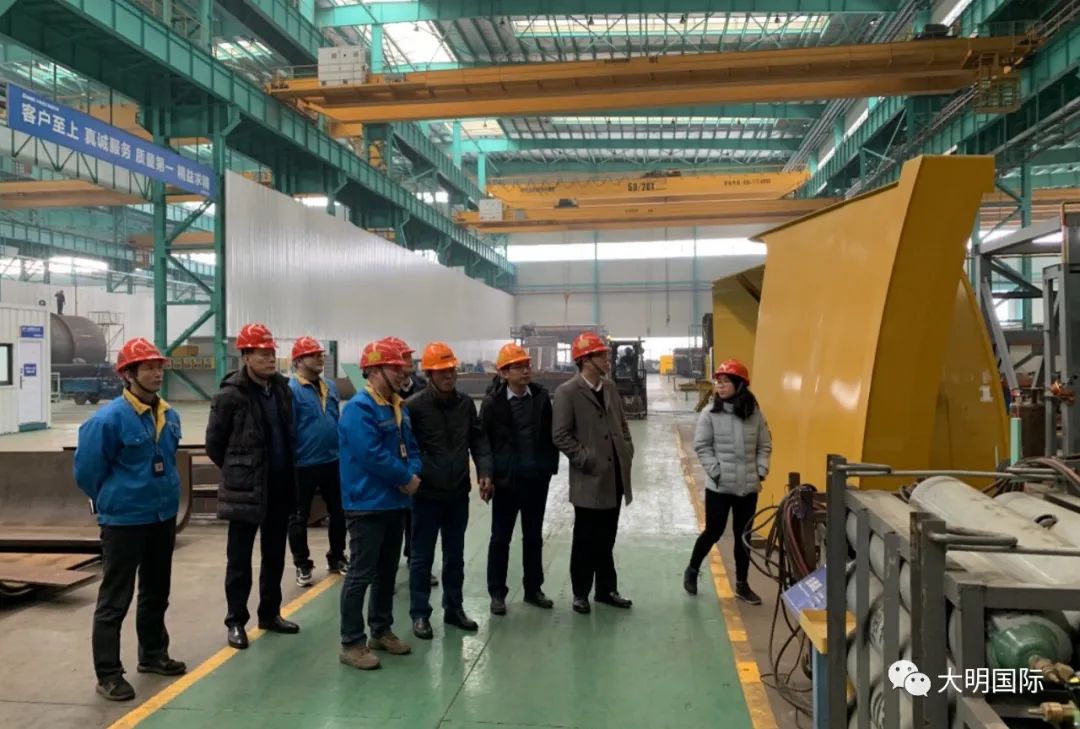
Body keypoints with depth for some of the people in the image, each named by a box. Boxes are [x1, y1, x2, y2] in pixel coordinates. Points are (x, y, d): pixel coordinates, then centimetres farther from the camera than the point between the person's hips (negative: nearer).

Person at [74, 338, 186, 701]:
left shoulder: (170, 416, 3)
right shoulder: (108, 419, -18)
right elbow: (87, 471, -10)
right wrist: (115, 502, 2)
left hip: (163, 517, 7)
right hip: (124, 521, -7)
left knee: (156, 593, 19)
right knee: (114, 600, 2)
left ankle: (153, 654, 34)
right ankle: (108, 674, 13)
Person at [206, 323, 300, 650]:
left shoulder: (282, 388, 5)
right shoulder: (230, 395, -12)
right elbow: (214, 443, -5)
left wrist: (288, 473, 12)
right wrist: (237, 471, 3)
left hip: (280, 487, 6)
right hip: (245, 490, -6)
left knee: (275, 555, 15)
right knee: (240, 559, 6)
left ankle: (270, 614, 28)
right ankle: (236, 621, 17)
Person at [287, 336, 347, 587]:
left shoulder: (330, 387, 8)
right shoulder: (290, 389, -14)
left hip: (332, 462, 7)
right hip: (303, 464, -7)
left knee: (338, 512, 15)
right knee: (299, 517, 8)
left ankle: (337, 558, 31)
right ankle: (302, 566, 22)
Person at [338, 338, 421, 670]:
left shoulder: (399, 408, 11)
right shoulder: (359, 408, -17)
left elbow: (411, 448, 13)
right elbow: (372, 455, -25)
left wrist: (413, 475, -8)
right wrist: (406, 478, -15)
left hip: (395, 503, 9)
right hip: (367, 505, -9)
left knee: (387, 572, 17)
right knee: (361, 575, -2)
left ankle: (381, 631, 30)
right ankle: (352, 643, 7)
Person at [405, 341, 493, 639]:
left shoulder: (465, 403, 3)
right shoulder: (414, 406, -11)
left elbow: (478, 439, 7)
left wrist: (484, 472, -4)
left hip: (458, 493, 5)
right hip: (426, 494, -4)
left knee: (455, 555, 16)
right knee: (422, 557, 7)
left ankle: (453, 608, 30)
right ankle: (420, 614, 20)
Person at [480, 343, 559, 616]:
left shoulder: (541, 396, 0)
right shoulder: (493, 402, -9)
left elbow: (550, 432, 5)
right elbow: (482, 441, -6)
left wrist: (551, 465, 0)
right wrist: (488, 475, -7)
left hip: (537, 478, 3)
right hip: (506, 480, -3)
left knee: (533, 536, 15)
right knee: (500, 538, 8)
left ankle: (533, 589, 28)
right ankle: (497, 593, 20)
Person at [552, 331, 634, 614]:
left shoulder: (610, 387, 10)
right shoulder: (567, 392, -11)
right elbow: (560, 435, -15)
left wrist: (627, 451, 5)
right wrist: (586, 460, -16)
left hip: (614, 476, 6)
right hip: (589, 479, -6)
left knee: (606, 539, 16)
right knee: (586, 540, 6)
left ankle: (606, 589, 28)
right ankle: (581, 593, 20)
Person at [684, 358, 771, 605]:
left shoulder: (755, 414, 1)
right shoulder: (709, 414, -6)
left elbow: (765, 446, 8)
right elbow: (702, 447, -6)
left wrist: (761, 472, -2)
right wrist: (716, 472, -12)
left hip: (748, 487, 3)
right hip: (719, 487, -3)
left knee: (743, 535, 11)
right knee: (713, 532, 5)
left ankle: (742, 585, 24)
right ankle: (692, 570, 29)